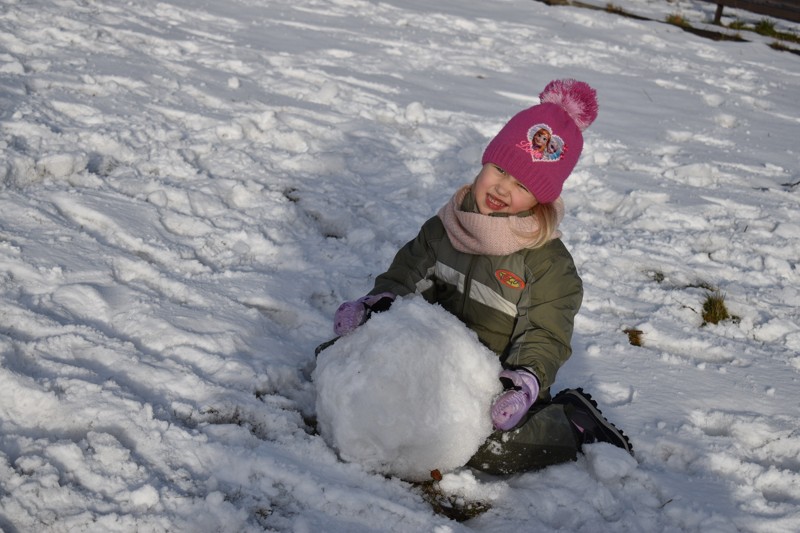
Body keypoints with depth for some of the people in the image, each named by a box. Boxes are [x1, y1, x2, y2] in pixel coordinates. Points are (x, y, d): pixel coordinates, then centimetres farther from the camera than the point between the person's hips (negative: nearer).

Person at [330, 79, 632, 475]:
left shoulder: (550, 263, -11)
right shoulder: (445, 228, 2)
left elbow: (545, 337, -12)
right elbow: (407, 275, 7)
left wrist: (526, 381, -31)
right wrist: (376, 303, -14)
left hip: (494, 382, -6)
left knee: (489, 450, -31)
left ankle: (572, 424, -1)